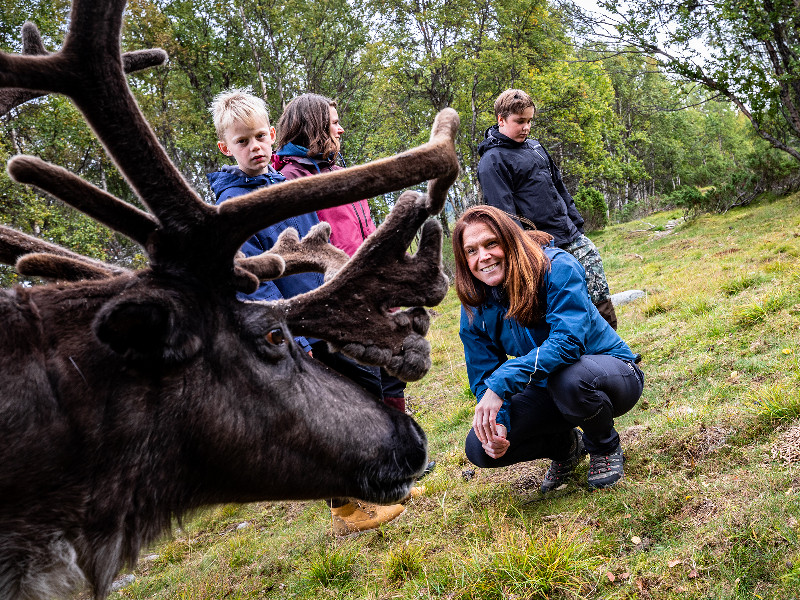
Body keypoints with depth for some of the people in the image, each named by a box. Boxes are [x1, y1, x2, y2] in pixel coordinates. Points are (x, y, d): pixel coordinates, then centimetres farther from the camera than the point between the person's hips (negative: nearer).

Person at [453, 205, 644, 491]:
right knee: (480, 446, -14)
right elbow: (483, 376, -2)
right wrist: (496, 422, -24)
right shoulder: (475, 309, -6)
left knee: (568, 377, -41)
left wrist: (501, 383, -41)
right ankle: (565, 445, 15)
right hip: (548, 389, 5)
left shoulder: (557, 267, -23)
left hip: (615, 375, -5)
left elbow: (568, 340, -35)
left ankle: (605, 447, -5)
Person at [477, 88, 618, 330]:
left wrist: (576, 222, 20)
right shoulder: (492, 161, -8)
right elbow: (504, 214, -15)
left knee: (601, 298, 4)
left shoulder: (535, 147, 16)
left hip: (574, 237, 7)